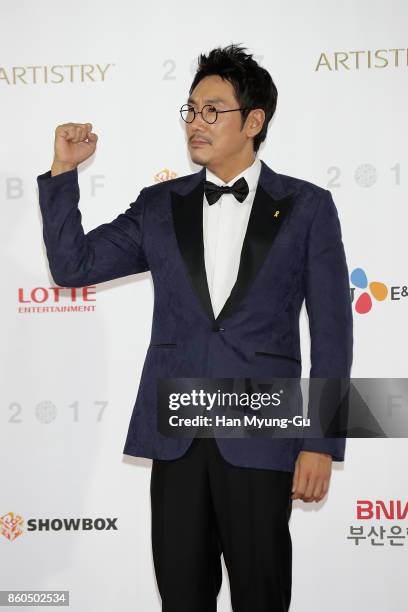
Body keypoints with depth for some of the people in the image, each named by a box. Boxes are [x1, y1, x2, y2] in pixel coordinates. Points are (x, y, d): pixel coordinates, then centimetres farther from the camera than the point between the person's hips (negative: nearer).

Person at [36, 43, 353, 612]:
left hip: (259, 437, -3)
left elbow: (330, 331, -1)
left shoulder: (306, 207, 1)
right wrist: (63, 172, -2)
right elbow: (72, 265, 7)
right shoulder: (161, 206, 10)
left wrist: (322, 443, -6)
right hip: (175, 434, 3)